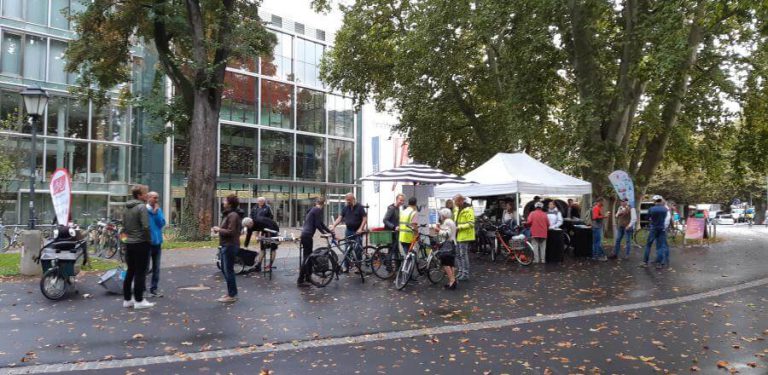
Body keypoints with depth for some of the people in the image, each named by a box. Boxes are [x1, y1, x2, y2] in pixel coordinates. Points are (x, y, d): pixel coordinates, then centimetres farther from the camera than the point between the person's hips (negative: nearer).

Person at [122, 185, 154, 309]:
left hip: (129, 243, 8)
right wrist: (148, 239, -6)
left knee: (130, 271, 14)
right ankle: (139, 300, 3)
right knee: (140, 273, -2)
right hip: (141, 243, -8)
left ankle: (127, 299, 20)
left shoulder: (127, 208, 11)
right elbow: (145, 226, -20)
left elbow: (124, 226, 16)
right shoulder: (142, 207, -14)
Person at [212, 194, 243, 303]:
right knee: (225, 269, 17)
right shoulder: (228, 214, 15)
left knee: (228, 270, -3)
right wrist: (219, 229, 6)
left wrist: (219, 229, -12)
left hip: (230, 246, -11)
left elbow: (230, 231, -23)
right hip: (226, 245, 11)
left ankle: (232, 295, 6)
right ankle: (231, 292, 28)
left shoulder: (233, 215, -18)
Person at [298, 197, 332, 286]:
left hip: (305, 234, 10)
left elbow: (321, 223, 26)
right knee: (307, 257, -7)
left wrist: (330, 231, 27)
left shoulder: (313, 209, 20)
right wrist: (324, 233, 0)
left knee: (309, 257, 16)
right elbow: (317, 225, -14)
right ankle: (300, 281, -7)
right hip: (307, 235, -10)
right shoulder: (318, 210, -9)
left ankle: (308, 278, 23)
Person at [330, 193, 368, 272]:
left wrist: (360, 228, -18)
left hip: (357, 231, -4)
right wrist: (333, 226, -14)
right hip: (348, 230, 4)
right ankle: (345, 267, 10)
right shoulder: (345, 208, 7)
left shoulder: (359, 207, -5)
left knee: (358, 249, -1)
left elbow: (364, 218, -8)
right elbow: (340, 217, 0)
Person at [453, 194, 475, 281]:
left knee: (464, 255, -6)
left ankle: (465, 274, 2)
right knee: (458, 255, 14)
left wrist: (459, 227, -22)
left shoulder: (468, 210, -14)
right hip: (458, 236, 9)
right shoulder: (457, 209, 15)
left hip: (465, 236, -9)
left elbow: (471, 224, -20)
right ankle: (461, 272, 24)